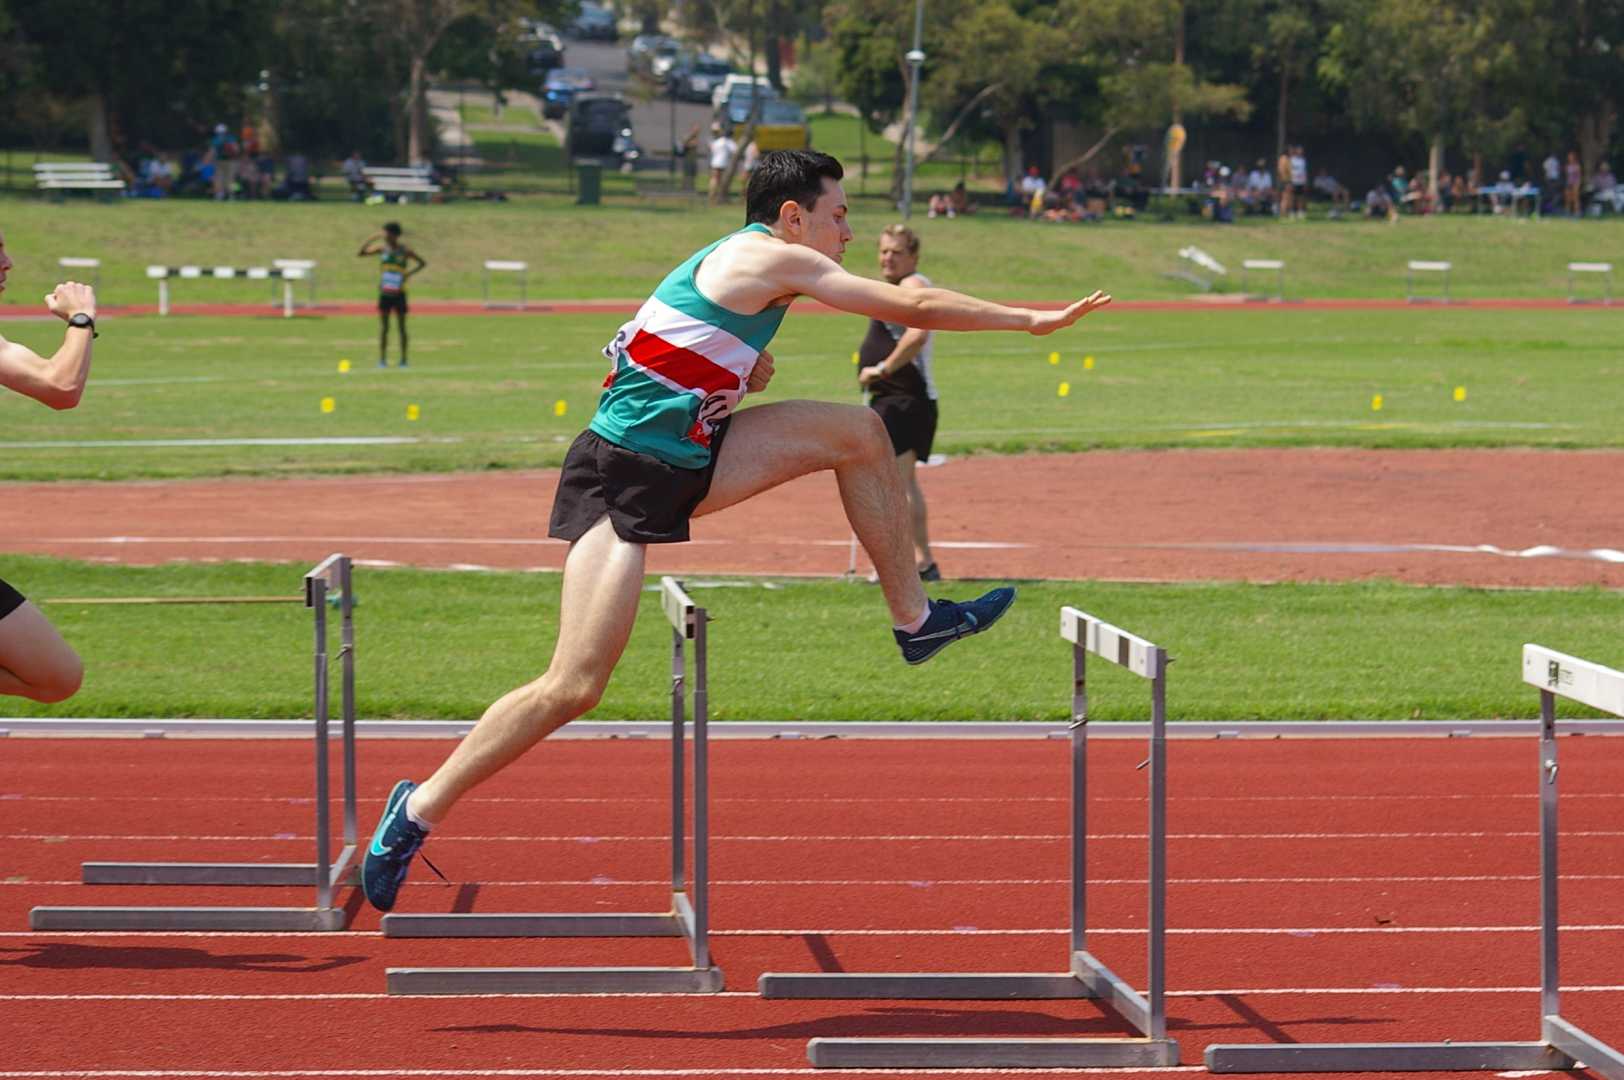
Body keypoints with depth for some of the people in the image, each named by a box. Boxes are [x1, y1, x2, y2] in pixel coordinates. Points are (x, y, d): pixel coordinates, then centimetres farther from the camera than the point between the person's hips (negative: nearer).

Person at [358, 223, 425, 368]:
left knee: (402, 327, 2)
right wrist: (370, 240, -18)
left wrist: (409, 273, -8)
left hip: (399, 293, -1)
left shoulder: (404, 251, -3)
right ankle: (382, 359, 3)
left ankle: (403, 360, 8)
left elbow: (422, 263, 7)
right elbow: (360, 254, -5)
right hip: (384, 293, 1)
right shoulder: (381, 248, 1)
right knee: (384, 327, 0)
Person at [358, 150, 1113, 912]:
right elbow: (913, 306, -9)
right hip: (623, 478, -10)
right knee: (574, 687, -16)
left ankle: (913, 618, 16)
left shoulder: (734, 266, 16)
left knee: (859, 432, 7)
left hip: (683, 463, 10)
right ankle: (418, 812, -7)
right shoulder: (771, 258, -11)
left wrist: (741, 372, 6)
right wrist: (1033, 321, 0)